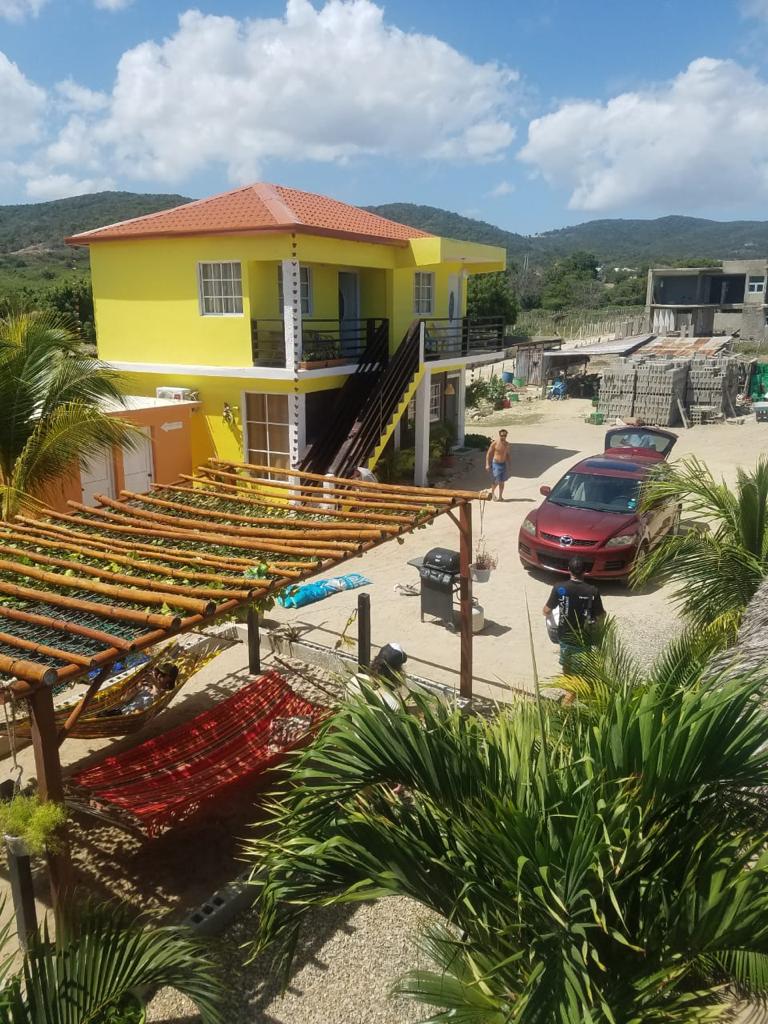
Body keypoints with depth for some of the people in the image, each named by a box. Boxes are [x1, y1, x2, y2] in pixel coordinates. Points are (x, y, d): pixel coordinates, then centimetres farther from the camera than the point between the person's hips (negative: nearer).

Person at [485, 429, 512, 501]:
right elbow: (488, 454, -6)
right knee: (496, 481, -8)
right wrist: (487, 464, -11)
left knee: (502, 481, 6)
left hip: (504, 464, 4)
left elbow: (508, 455, 15)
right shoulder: (495, 443, -9)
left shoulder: (508, 444, 4)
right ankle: (492, 493, 18)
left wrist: (508, 465, 12)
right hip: (495, 464, -4)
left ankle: (500, 496, 16)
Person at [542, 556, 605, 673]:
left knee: (566, 665, 24)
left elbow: (546, 611, -7)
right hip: (584, 638, -1)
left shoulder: (559, 588, -16)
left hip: (565, 636, 1)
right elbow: (600, 615, -9)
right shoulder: (593, 591, -18)